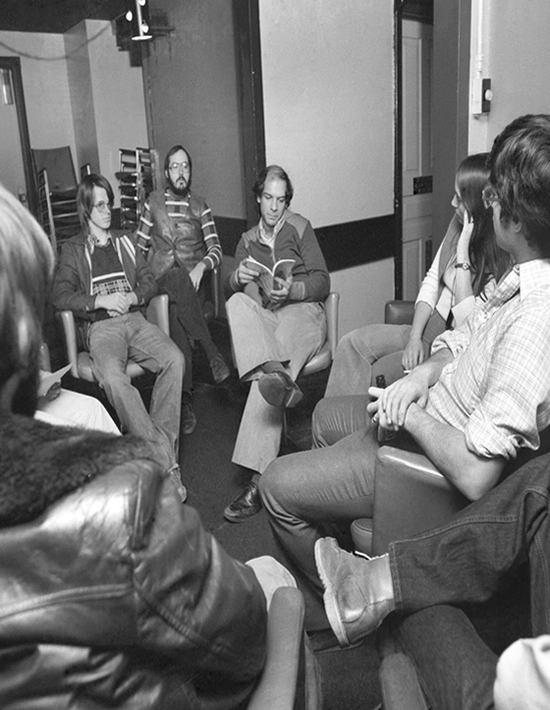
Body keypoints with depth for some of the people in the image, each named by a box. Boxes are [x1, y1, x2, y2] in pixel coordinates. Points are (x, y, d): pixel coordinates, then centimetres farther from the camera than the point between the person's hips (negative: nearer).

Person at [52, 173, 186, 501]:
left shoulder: (126, 241, 23)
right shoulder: (74, 249, 13)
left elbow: (149, 281, 18)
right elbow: (61, 296, 2)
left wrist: (132, 297, -4)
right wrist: (100, 301, -11)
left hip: (135, 319, 3)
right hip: (99, 327, -3)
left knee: (175, 359, -28)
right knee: (114, 377, -35)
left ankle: (160, 438, -25)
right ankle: (165, 458, -34)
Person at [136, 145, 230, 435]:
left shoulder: (200, 206, 11)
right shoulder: (153, 202, 12)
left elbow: (215, 248, 2)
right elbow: (139, 246, 13)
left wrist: (201, 267, -18)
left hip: (194, 276, 0)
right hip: (163, 275, 0)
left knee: (178, 315, -30)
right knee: (180, 282, -37)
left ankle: (185, 399, -29)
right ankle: (213, 353, -33)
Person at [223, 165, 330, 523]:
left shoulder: (299, 227, 8)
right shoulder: (247, 241, 22)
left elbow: (322, 282, 2)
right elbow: (239, 289, 11)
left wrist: (291, 289, -19)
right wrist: (239, 276, -15)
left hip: (303, 312, -4)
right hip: (263, 321, 4)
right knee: (237, 303, -33)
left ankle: (261, 479, -46)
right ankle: (276, 374, -53)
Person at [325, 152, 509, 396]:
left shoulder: (506, 263, -23)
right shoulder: (458, 227, 1)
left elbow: (468, 325, -25)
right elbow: (431, 282, 6)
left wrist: (463, 250, -27)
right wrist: (415, 336, -9)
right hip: (432, 328, 8)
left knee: (378, 373, -19)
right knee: (352, 343, -7)